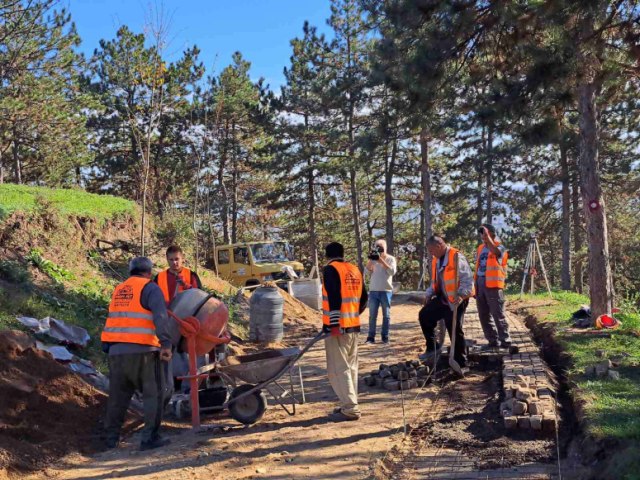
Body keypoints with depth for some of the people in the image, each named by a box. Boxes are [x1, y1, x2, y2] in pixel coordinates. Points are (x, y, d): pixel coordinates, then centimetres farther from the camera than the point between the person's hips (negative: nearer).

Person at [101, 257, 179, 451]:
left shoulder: (119, 289, 18)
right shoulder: (149, 288, -2)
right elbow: (160, 316, -16)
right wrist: (166, 344, -22)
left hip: (116, 350, 7)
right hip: (141, 350, -6)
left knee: (118, 396, 16)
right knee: (154, 394, 3)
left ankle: (111, 438, 22)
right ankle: (149, 437, -1)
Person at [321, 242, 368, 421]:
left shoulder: (330, 269, -9)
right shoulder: (355, 270, 13)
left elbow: (334, 298, -19)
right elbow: (363, 299, 17)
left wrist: (334, 323, -19)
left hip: (337, 327, -8)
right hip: (354, 326, 8)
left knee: (338, 369, -4)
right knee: (351, 367, 15)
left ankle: (350, 409, -5)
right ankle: (350, 404, 21)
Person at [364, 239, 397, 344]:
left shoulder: (390, 259, 1)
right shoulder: (374, 259, 10)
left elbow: (392, 271, -14)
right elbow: (367, 269, -3)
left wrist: (382, 261, -19)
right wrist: (371, 259, -14)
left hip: (386, 291, -2)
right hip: (373, 290, 2)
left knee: (386, 315, 4)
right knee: (372, 315, 1)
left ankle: (385, 337, 10)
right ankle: (371, 337, 3)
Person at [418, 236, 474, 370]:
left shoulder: (456, 257, -17)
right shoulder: (436, 259, 9)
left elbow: (468, 279, -20)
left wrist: (462, 295, -30)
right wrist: (429, 293, 9)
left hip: (456, 300, -8)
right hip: (442, 298, 8)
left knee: (455, 330, -3)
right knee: (424, 315, 4)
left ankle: (460, 362, 10)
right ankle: (432, 348, 16)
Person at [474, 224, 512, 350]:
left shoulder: (499, 247, -4)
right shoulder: (480, 248, 16)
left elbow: (495, 251, -31)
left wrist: (487, 235, -34)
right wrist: (475, 286, 16)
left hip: (493, 285, -7)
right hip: (480, 285, 7)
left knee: (498, 315, -4)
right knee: (484, 316, 9)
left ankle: (505, 341, 3)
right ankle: (493, 341, 16)